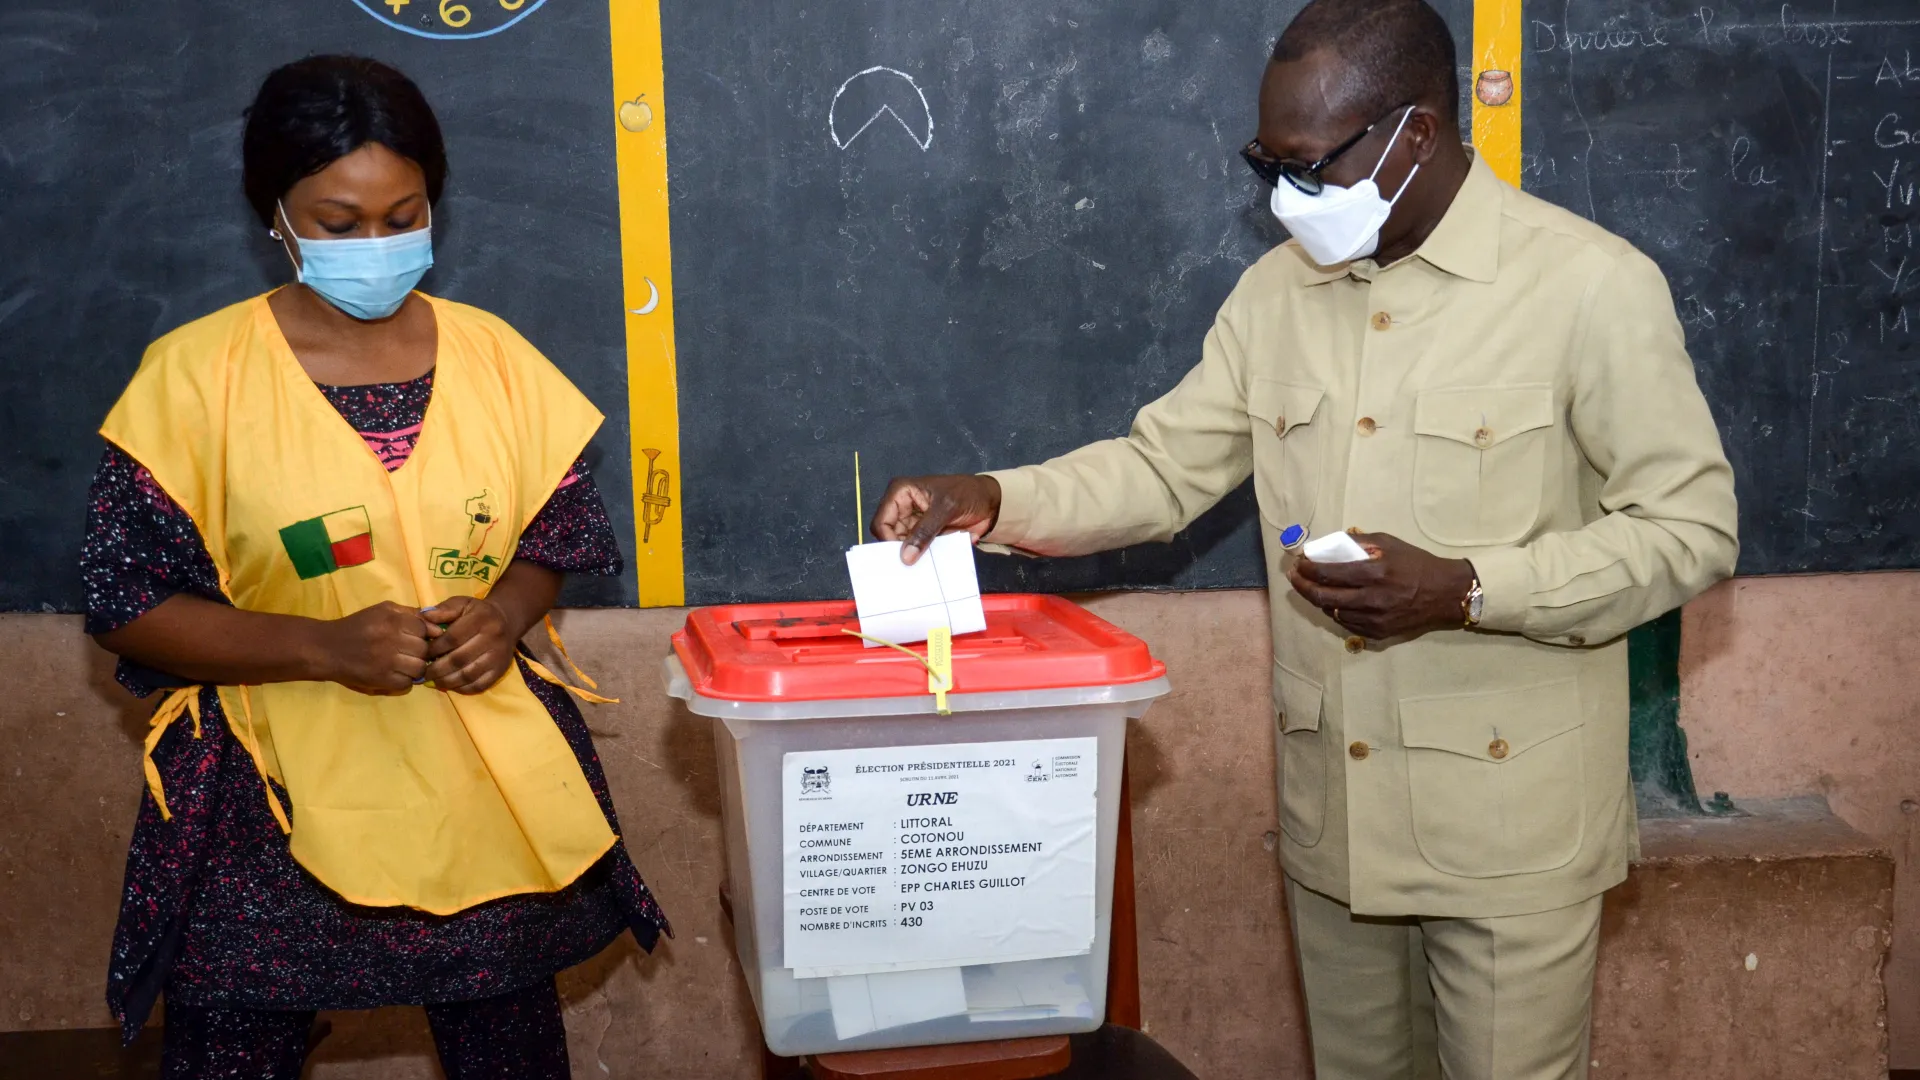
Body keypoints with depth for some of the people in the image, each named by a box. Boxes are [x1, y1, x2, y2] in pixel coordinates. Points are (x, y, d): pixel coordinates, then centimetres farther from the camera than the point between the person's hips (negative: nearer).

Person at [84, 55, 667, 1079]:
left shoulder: (490, 354, 2)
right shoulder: (195, 374, -8)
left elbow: (556, 531, 12)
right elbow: (126, 601, -8)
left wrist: (504, 612, -10)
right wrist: (323, 647, -20)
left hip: (486, 790, 3)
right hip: (271, 808, -2)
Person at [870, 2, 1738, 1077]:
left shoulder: (1593, 284, -12)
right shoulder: (1281, 288, 5)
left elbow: (1691, 528, -11)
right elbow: (1164, 468, 9)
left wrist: (1466, 590, -23)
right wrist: (995, 502, -8)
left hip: (1508, 819, -5)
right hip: (1331, 816, 5)